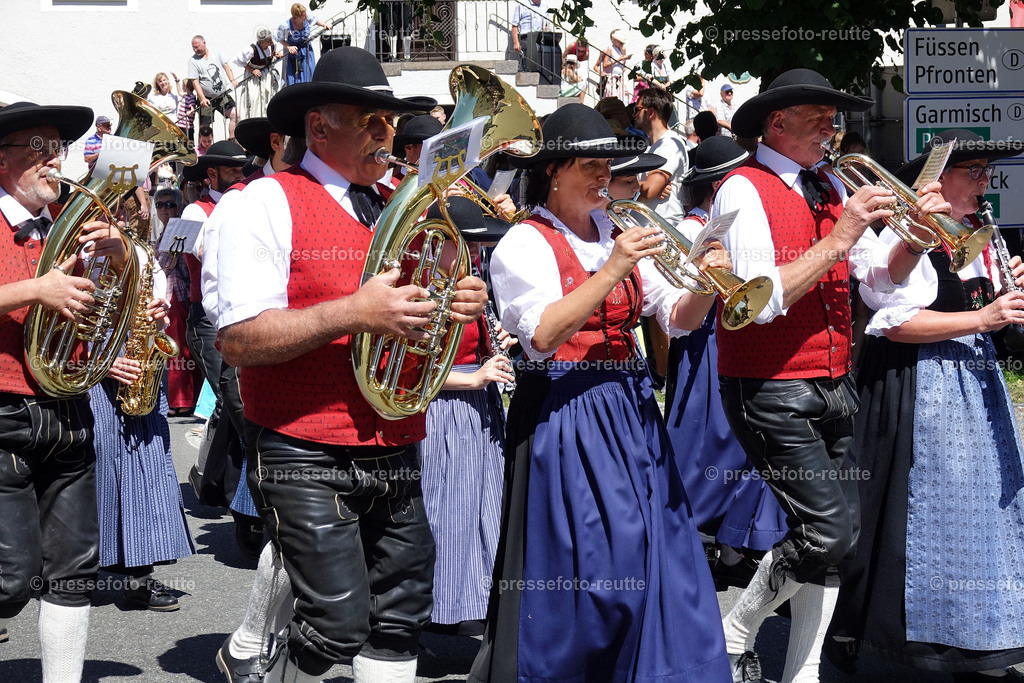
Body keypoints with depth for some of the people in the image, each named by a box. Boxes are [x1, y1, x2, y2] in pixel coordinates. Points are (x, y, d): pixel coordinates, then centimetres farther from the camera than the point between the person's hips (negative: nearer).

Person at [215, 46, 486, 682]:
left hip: (396, 456, 7)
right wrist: (354, 312, -24)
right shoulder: (272, 201, -6)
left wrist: (460, 306, -1)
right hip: (306, 456, -6)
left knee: (400, 618, 10)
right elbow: (239, 340, -16)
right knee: (339, 622, -10)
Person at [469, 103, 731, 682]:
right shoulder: (526, 243, -4)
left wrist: (704, 288, -13)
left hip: (630, 411, 6)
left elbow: (677, 319, 8)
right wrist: (613, 271, -24)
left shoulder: (619, 238, 13)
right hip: (565, 413, -6)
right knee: (581, 566, -4)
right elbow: (543, 335, -19)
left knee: (656, 559, 4)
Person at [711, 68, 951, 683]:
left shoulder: (830, 188, 12)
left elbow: (881, 279, 13)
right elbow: (763, 300, -21)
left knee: (839, 534, 8)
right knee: (828, 531, -13)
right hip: (771, 389, -8)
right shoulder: (744, 190, -10)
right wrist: (839, 238, -21)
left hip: (833, 386, 8)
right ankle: (736, 633, 10)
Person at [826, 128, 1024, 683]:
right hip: (917, 386, -8)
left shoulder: (977, 233, 15)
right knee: (914, 511, -3)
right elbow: (895, 321, -20)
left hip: (974, 378, 9)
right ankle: (846, 631, 14)